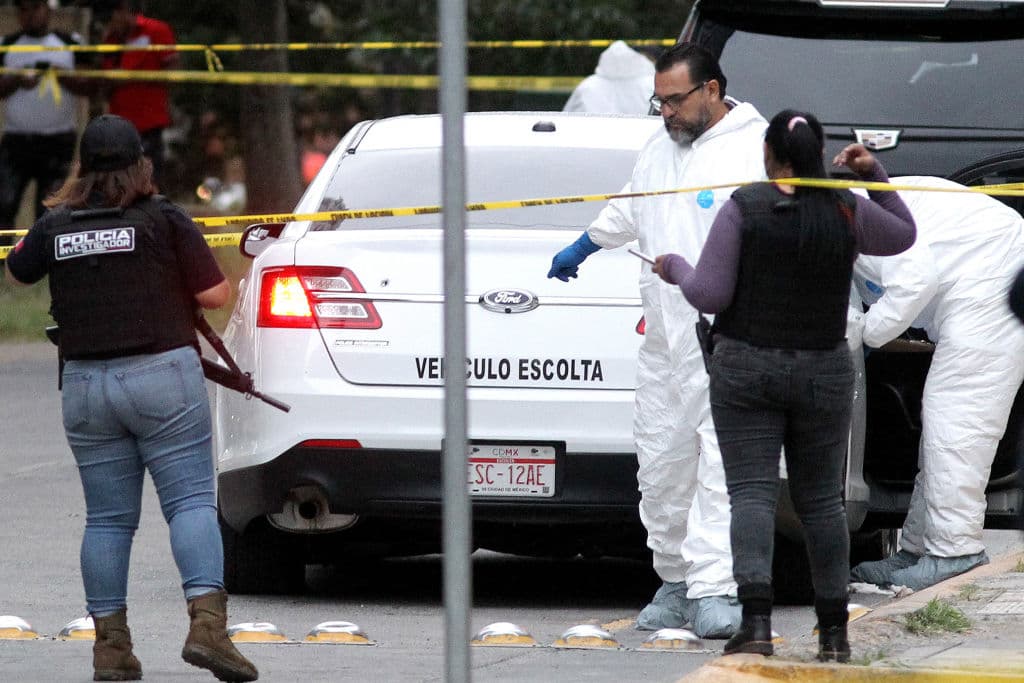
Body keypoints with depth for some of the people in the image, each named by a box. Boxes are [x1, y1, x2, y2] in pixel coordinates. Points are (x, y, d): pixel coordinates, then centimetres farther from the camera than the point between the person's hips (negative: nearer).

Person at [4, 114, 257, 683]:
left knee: (107, 519, 9)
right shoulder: (164, 219, -5)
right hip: (163, 377, -4)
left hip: (85, 385, 4)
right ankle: (206, 623, -21)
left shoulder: (55, 226, 6)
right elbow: (215, 294, -6)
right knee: (191, 502, -5)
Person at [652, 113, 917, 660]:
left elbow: (709, 295, -10)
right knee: (820, 499, 12)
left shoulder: (744, 208, -10)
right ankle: (834, 630, 14)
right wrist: (875, 175, 15)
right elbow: (903, 235, 18)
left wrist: (674, 268, 8)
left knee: (751, 492, -5)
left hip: (746, 370, -2)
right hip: (823, 374, 2)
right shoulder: (847, 212, -3)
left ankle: (756, 621, -22)